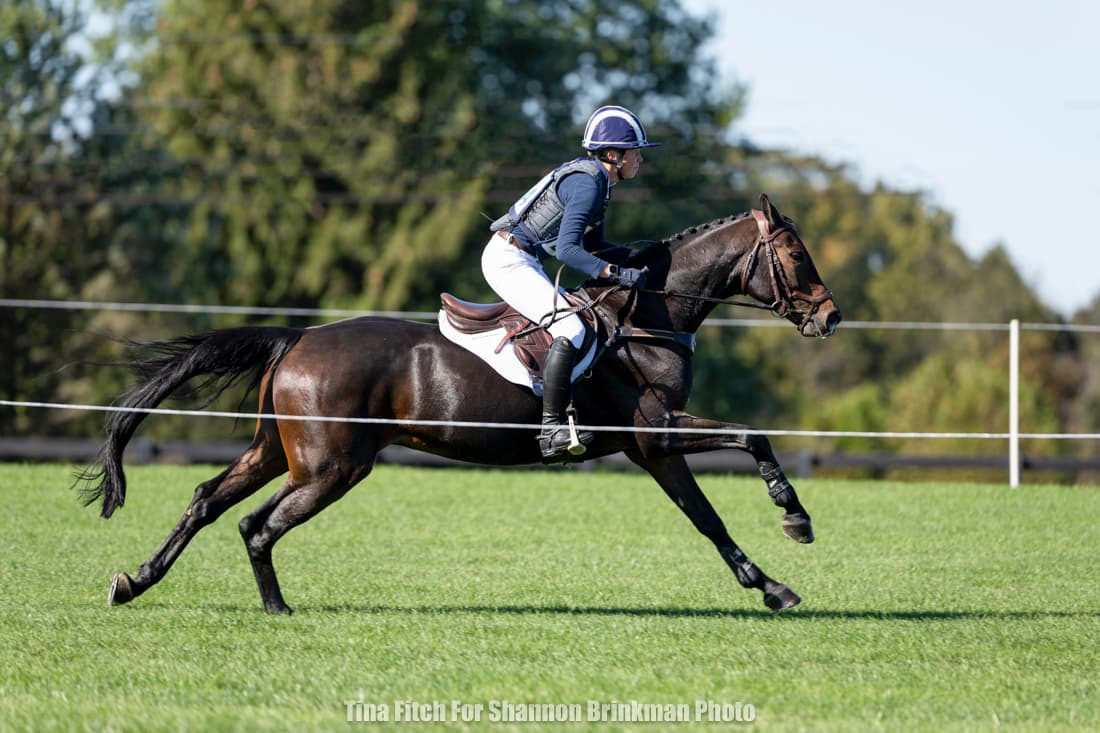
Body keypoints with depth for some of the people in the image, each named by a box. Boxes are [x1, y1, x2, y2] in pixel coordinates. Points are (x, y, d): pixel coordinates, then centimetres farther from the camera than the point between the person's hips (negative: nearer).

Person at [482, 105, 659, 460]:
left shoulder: (595, 180, 12)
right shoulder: (586, 184, -18)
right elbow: (567, 250, -27)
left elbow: (593, 248, 22)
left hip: (521, 262, 11)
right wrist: (617, 273, -30)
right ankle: (551, 428, -25)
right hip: (509, 260, -11)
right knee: (571, 330, -22)